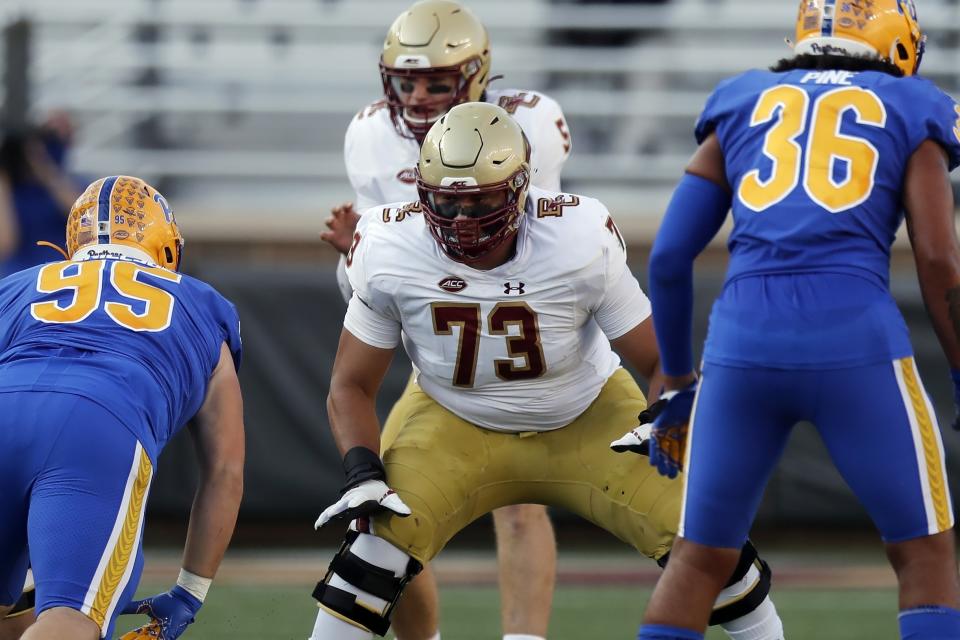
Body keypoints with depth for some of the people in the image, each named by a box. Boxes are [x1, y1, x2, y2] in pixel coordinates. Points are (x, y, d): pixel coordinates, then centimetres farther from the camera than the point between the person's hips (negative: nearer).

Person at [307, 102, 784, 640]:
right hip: (458, 427, 0)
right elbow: (352, 386, -9)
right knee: (381, 541, -24)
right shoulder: (389, 253, -23)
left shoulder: (581, 243, -27)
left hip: (589, 418, 0)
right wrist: (363, 474, -26)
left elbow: (662, 361, -14)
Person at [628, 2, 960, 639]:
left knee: (700, 559, 16)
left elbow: (669, 256, 15)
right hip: (856, 343, -2)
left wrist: (677, 383, 26)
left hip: (742, 345, 3)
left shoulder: (742, 109, 22)